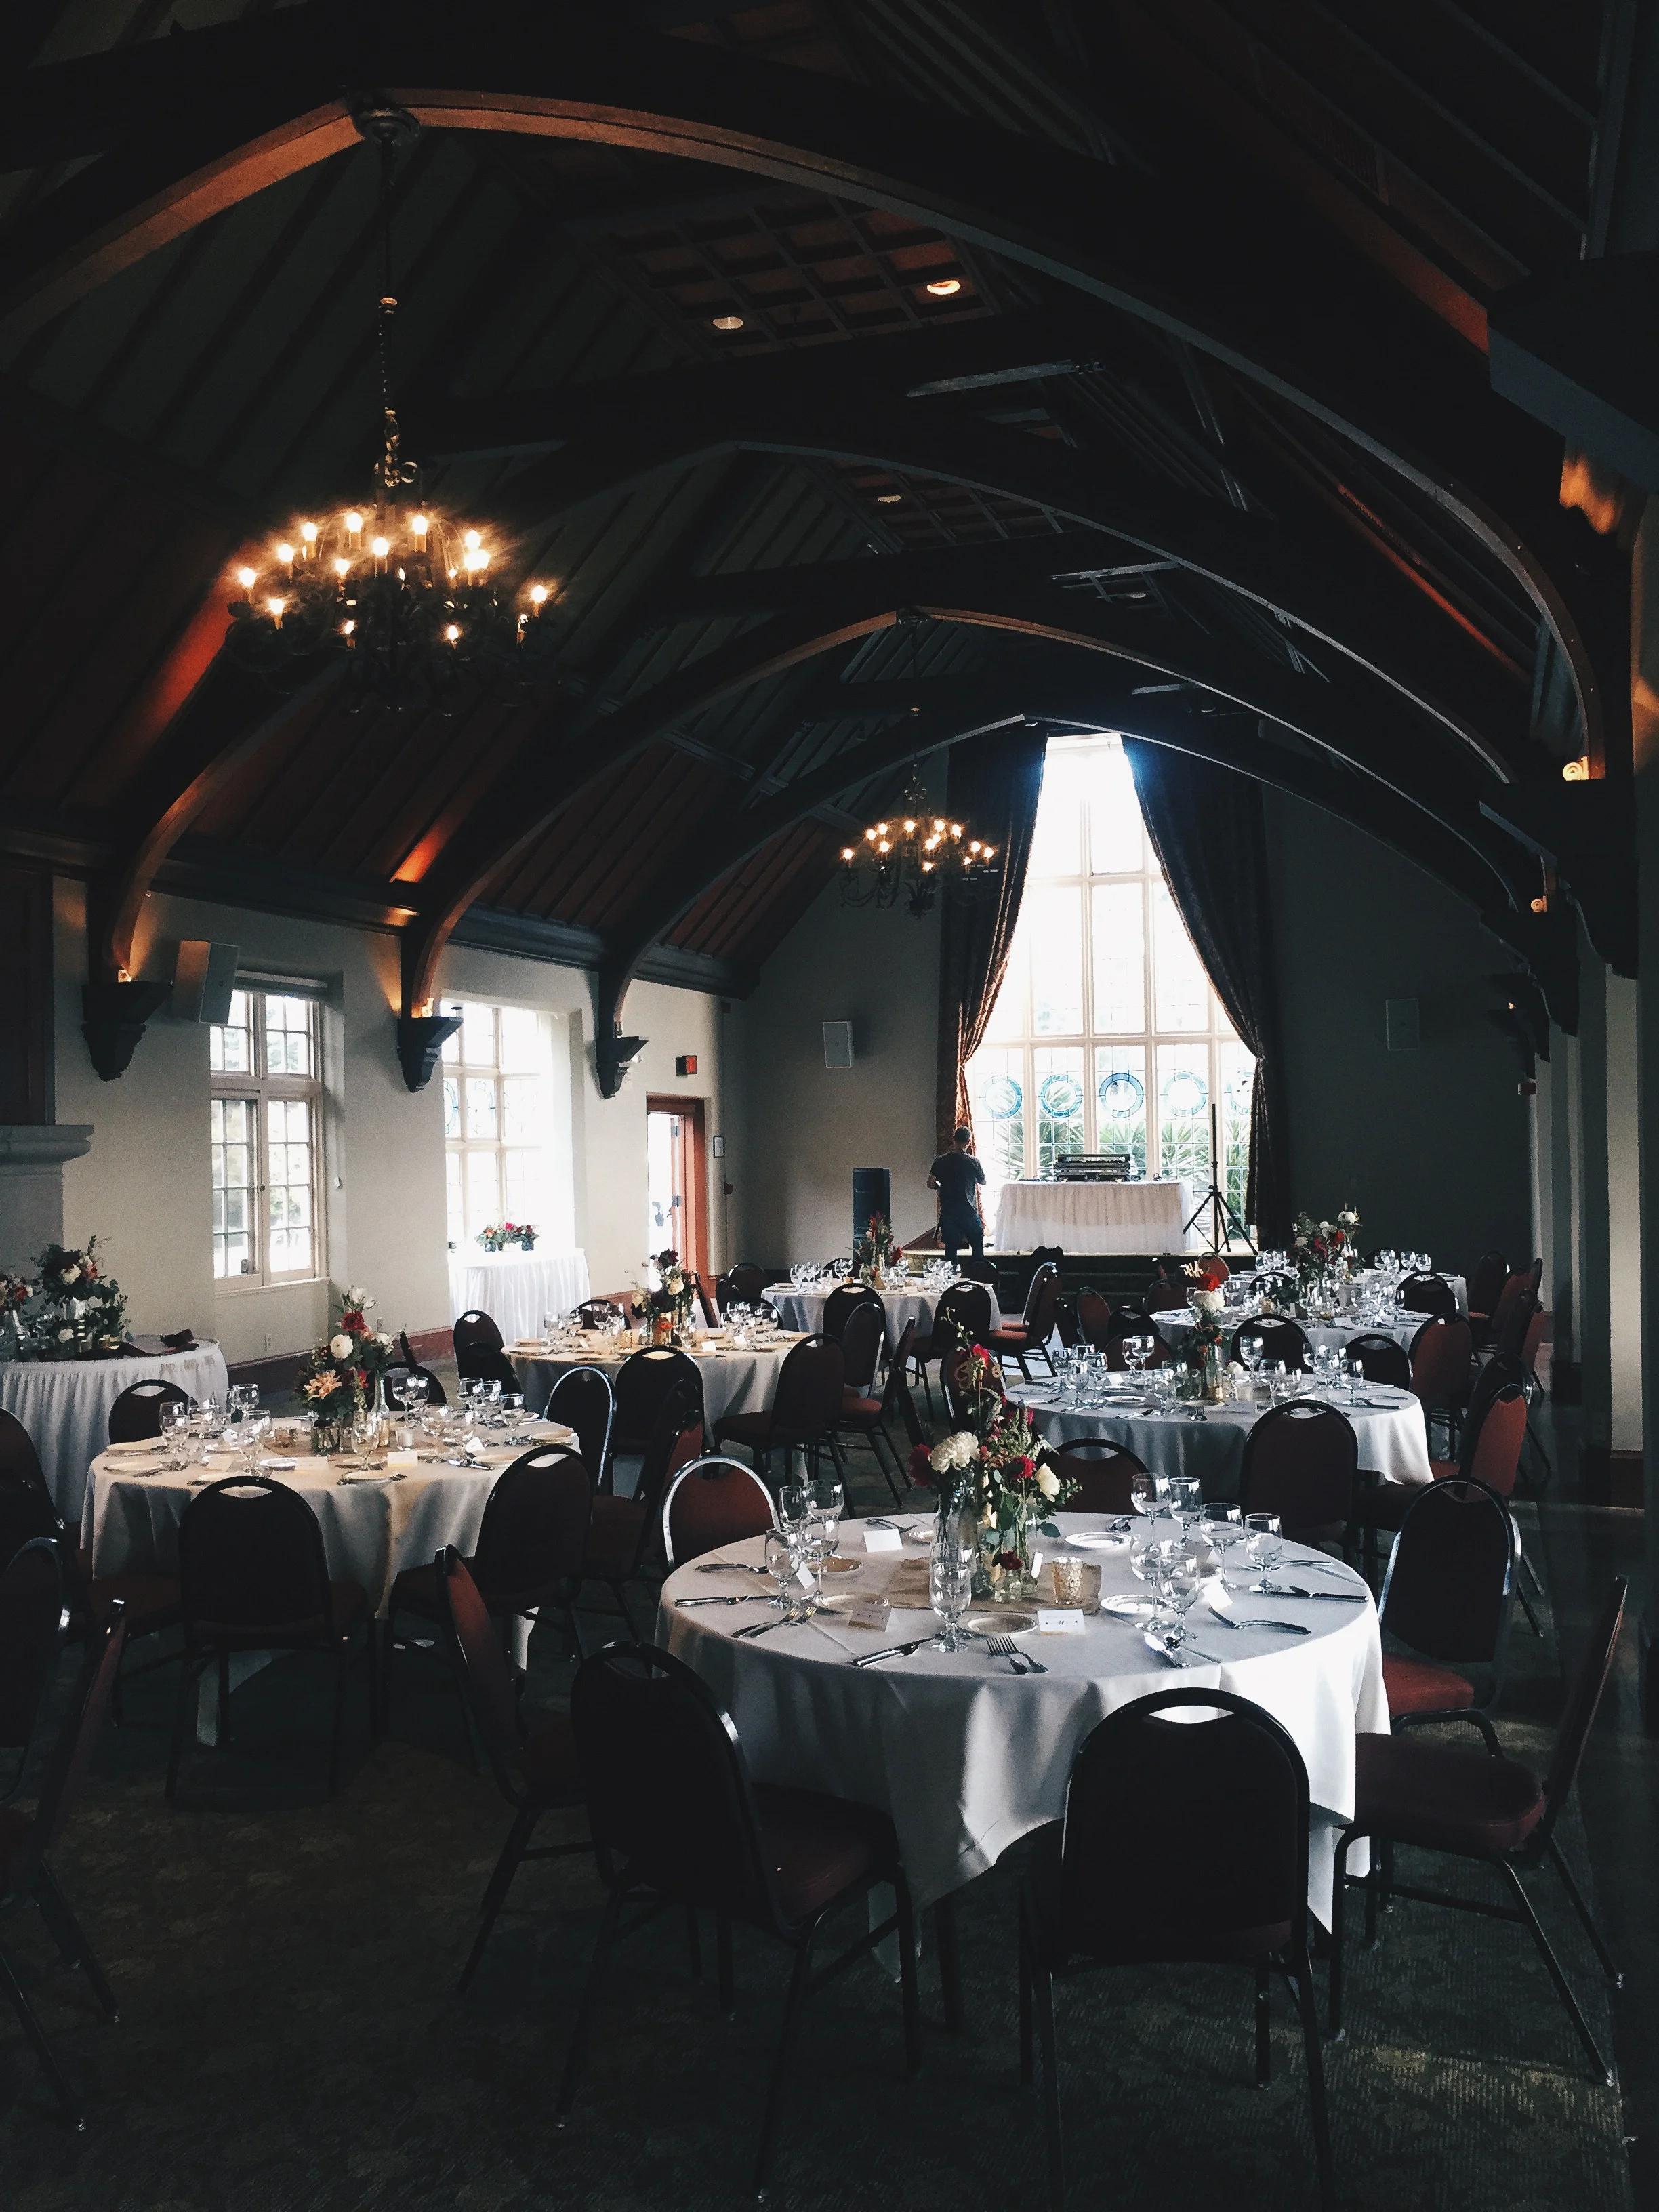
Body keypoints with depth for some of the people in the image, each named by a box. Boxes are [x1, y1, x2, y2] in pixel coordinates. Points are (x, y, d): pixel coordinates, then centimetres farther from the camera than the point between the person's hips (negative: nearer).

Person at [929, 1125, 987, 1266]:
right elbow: (983, 1181, 6)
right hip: (969, 1211, -2)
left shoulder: (940, 1161, -4)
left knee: (950, 1246, 8)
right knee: (977, 1244, 12)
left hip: (948, 1212, 2)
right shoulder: (972, 1161, -9)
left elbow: (930, 1184, -4)